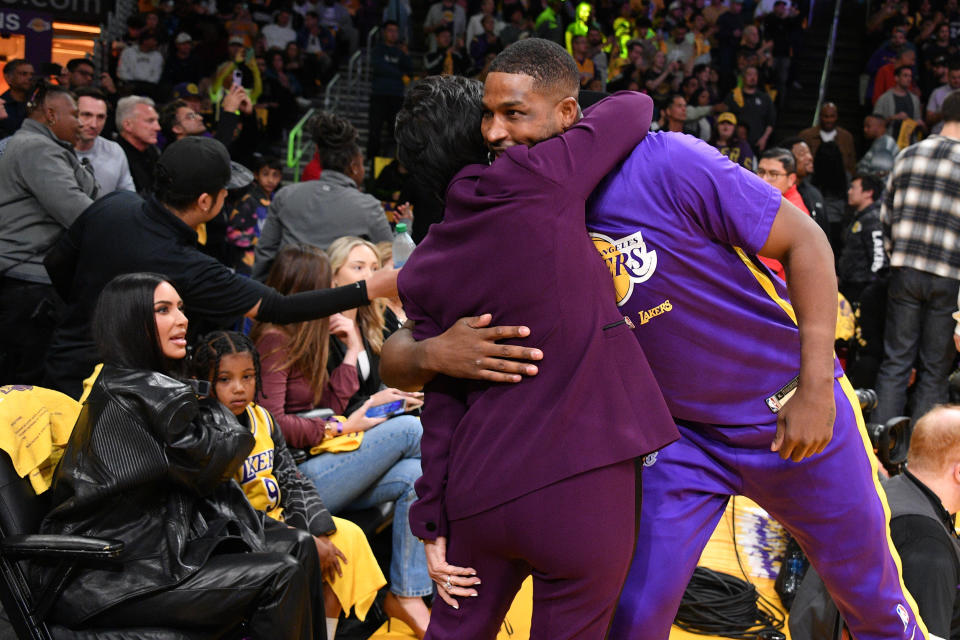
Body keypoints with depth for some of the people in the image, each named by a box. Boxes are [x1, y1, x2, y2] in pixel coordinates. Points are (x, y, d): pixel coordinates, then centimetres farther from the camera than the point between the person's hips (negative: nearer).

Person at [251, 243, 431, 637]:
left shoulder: (307, 340, 19)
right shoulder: (274, 341, -9)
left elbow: (329, 405, 13)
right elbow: (273, 423, -18)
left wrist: (353, 348, 12)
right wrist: (338, 430, -12)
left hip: (319, 463, 9)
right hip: (295, 478, -9)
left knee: (413, 476, -16)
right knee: (408, 429, -14)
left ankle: (406, 594, -17)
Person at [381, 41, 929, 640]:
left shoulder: (667, 164, -25)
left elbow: (804, 240, -16)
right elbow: (395, 357, -11)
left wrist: (816, 387, -20)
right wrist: (433, 353, -36)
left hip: (790, 411, -2)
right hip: (679, 433, 3)